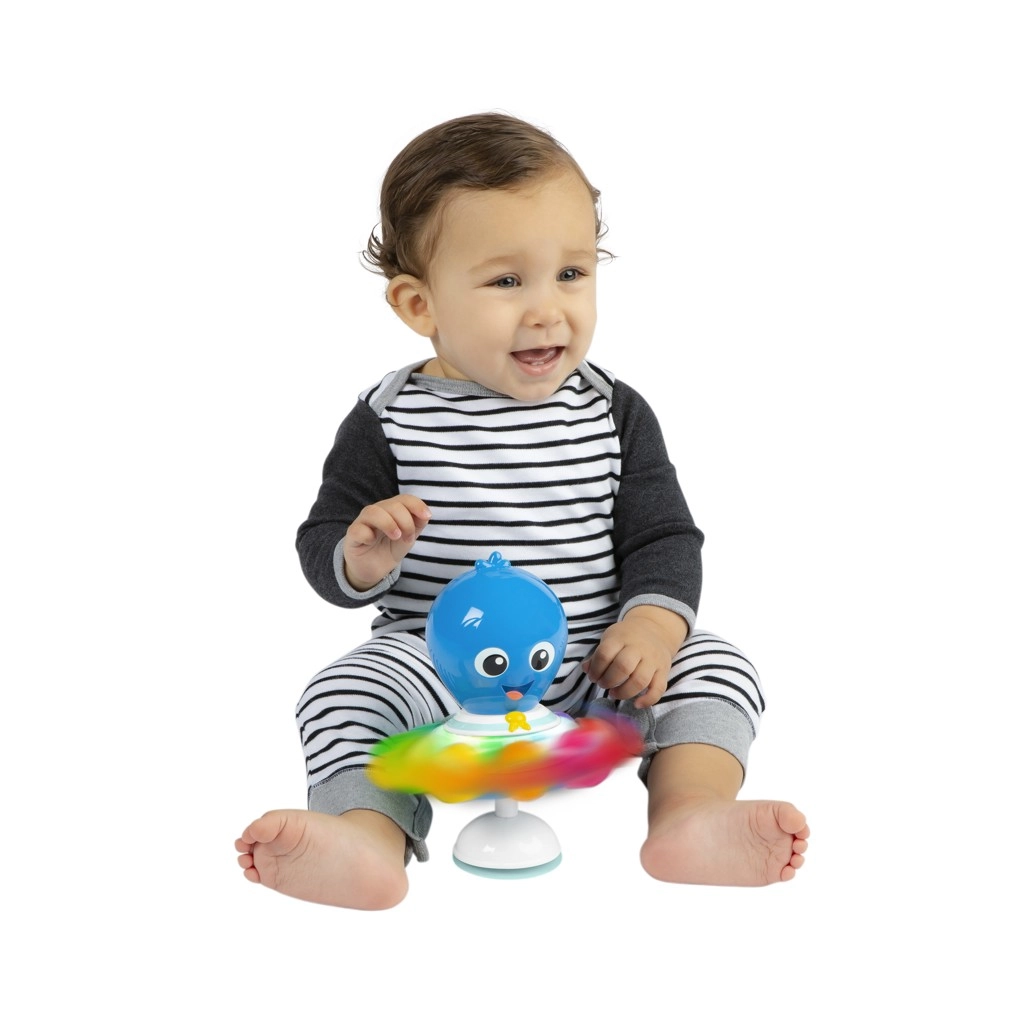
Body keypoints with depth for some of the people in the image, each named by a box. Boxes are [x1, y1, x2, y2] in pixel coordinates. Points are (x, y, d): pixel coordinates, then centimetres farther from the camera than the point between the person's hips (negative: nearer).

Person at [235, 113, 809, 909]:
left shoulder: (614, 413, 2)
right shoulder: (390, 422, -3)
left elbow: (664, 538, 3)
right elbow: (322, 547, 1)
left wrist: (652, 625, -17)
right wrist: (362, 558, -24)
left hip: (595, 671, 2)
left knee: (713, 666, -17)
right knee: (346, 689, -25)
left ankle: (693, 817, -33)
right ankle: (369, 840, -39)